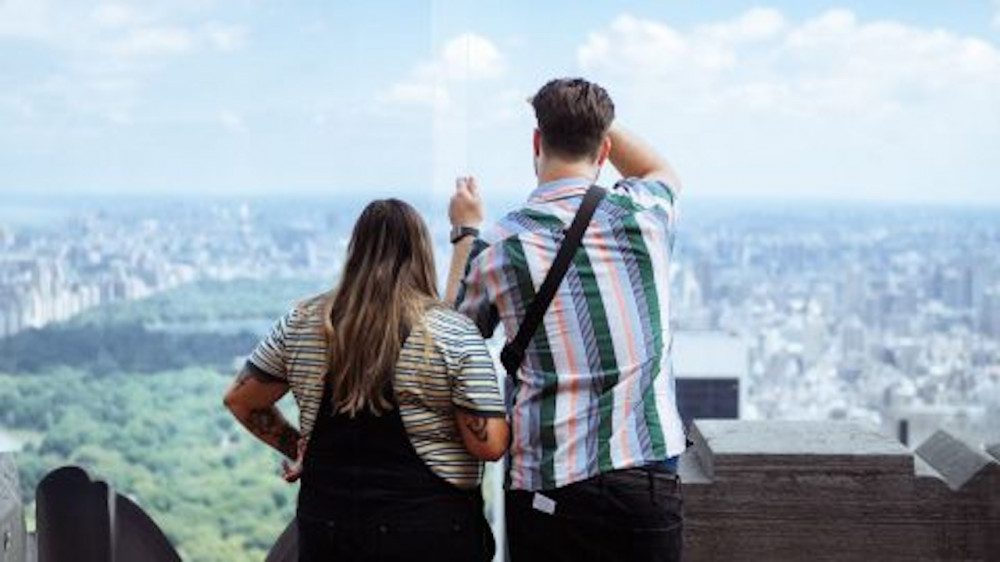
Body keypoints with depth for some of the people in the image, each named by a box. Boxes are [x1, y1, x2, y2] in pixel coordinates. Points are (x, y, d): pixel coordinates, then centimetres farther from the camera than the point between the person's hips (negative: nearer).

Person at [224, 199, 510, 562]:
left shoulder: (301, 323, 2)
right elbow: (489, 445, -12)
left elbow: (240, 399, 10)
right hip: (428, 531, -3)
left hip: (324, 527, 4)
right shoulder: (454, 333, -9)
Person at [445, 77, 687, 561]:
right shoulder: (643, 213, 0)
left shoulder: (497, 246, -6)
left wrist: (465, 231, 23)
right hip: (648, 479, 2)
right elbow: (664, 172, 28)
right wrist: (592, 113, 25)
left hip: (549, 488, -1)